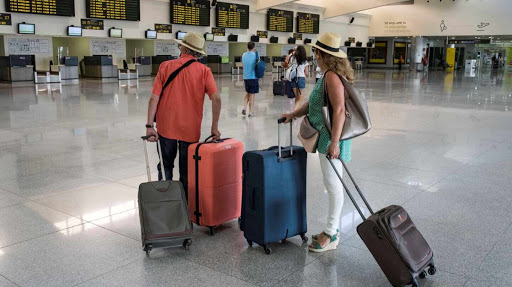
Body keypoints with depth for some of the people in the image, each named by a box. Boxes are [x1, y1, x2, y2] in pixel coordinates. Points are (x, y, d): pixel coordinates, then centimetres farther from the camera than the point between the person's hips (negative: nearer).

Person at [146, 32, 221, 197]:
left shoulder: (166, 66, -1)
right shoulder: (204, 71, -3)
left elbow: (154, 98, -7)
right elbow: (216, 98, -15)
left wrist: (149, 126, -7)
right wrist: (214, 128, -9)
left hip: (166, 127, 1)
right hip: (191, 129, 0)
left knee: (165, 166, 17)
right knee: (187, 171, 12)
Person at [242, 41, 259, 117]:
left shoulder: (244, 55, 4)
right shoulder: (255, 55, -11)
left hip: (245, 77, 4)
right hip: (253, 77, -4)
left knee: (247, 93, 21)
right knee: (252, 95, 3)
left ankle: (244, 108, 6)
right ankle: (251, 112, 7)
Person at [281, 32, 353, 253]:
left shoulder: (332, 76, -18)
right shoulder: (328, 75, 15)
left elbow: (339, 110, -26)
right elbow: (314, 102, 23)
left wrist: (334, 142, -28)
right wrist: (294, 114, 14)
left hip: (331, 138, -11)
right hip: (326, 136, 11)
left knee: (333, 185, -1)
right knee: (332, 184, 17)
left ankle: (331, 235, 10)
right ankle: (333, 229, 29)